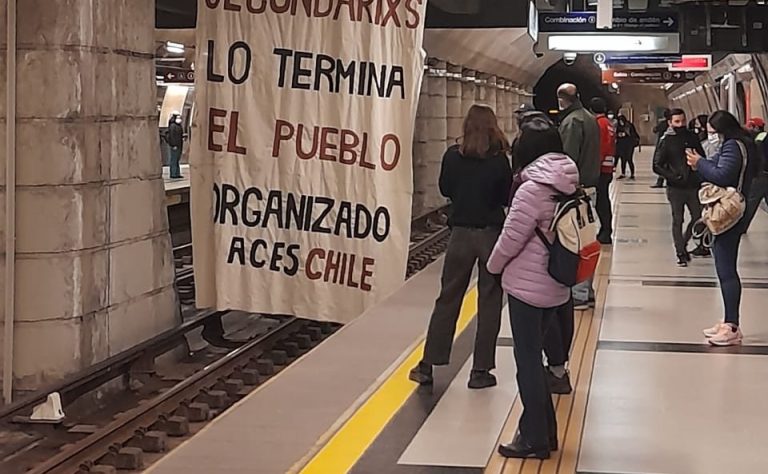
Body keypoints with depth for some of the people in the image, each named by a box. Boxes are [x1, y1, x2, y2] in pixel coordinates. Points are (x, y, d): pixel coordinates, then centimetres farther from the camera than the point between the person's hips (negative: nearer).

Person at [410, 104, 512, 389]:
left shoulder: (453, 156, -5)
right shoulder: (499, 160, -10)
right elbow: (507, 197, -2)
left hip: (461, 232, 2)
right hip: (492, 234, -2)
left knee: (448, 298, 10)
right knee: (489, 302, 7)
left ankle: (427, 365, 12)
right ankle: (481, 370, 8)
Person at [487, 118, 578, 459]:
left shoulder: (532, 189, -20)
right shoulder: (569, 186, 2)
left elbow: (511, 239, -14)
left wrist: (494, 265, 3)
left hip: (527, 285, -8)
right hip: (555, 286, 8)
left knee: (527, 362, 3)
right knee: (535, 357, 19)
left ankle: (534, 438, 11)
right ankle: (544, 431, 26)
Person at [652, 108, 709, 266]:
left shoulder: (692, 137, 4)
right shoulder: (666, 141, -5)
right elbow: (657, 166, -6)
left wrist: (700, 175, -1)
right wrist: (673, 177, -18)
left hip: (693, 186, 4)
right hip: (675, 188, -4)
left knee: (698, 217, 8)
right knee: (678, 220, 2)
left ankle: (683, 244, 28)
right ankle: (681, 253, 11)